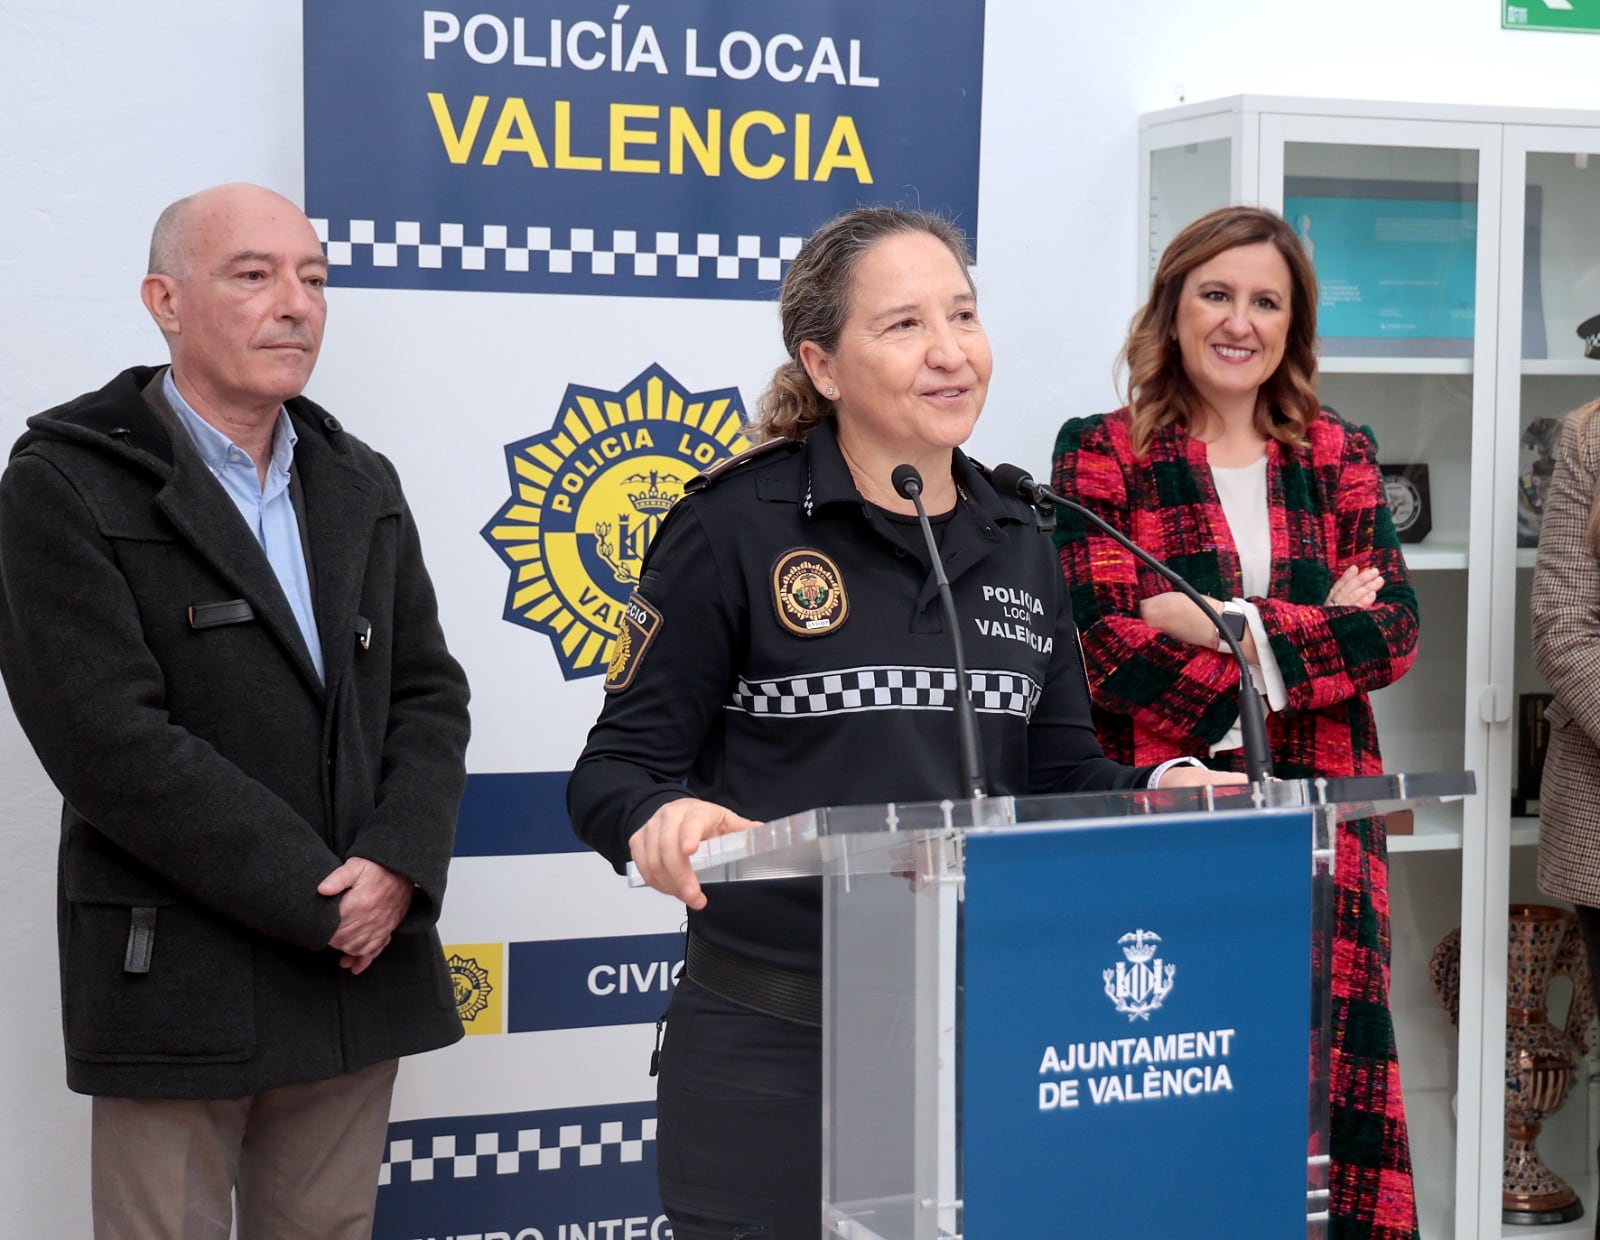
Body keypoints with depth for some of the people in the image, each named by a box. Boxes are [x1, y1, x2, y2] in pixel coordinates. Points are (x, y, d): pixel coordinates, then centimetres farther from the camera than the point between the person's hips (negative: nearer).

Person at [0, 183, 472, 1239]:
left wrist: (397, 866, -9)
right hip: (178, 983, -5)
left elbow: (429, 693, 11)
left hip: (362, 965, 5)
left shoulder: (361, 487, 14)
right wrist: (320, 902, -16)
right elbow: (113, 743, -16)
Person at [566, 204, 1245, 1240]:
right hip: (772, 1040, -4)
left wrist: (1153, 793, -5)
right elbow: (619, 767, -6)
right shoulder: (736, 526, -6)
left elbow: (1062, 773, 15)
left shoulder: (1018, 543, 11)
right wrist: (659, 822, -28)